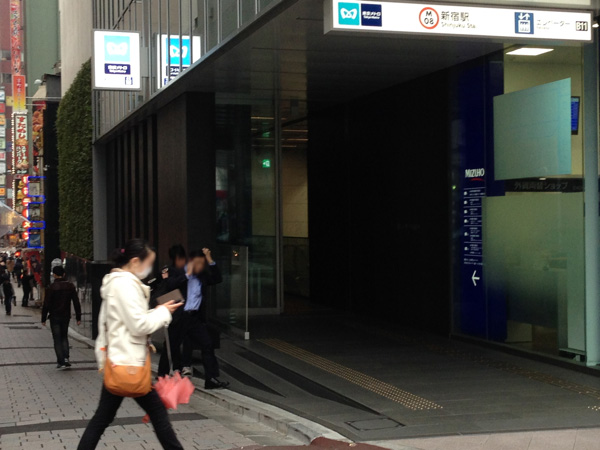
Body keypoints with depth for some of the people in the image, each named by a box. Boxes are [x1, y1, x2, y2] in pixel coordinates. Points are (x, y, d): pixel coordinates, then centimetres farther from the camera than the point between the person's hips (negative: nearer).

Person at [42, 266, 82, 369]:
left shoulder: (51, 287, -12)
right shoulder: (70, 286, 0)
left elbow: (46, 304, -11)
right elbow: (76, 302, 1)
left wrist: (43, 319, -3)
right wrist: (78, 317, 6)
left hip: (55, 317, -4)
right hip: (66, 316, 4)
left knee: (57, 339, 3)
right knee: (64, 337, 18)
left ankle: (61, 362, -2)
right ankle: (66, 358, 0)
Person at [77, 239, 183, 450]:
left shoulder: (116, 282, 15)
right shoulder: (125, 284, -17)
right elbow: (139, 325, -19)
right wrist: (163, 312, -8)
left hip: (118, 361, 10)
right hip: (128, 362, -10)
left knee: (103, 418, 10)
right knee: (157, 411, 2)